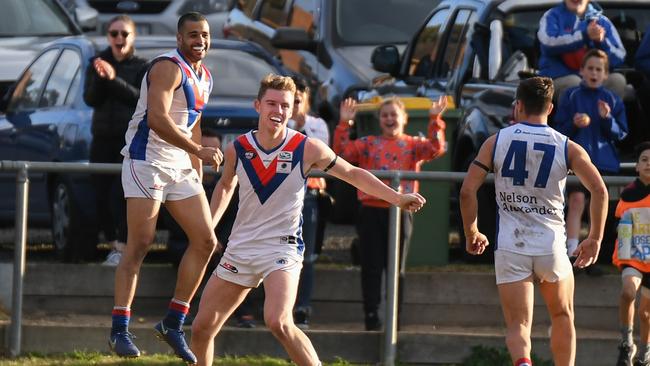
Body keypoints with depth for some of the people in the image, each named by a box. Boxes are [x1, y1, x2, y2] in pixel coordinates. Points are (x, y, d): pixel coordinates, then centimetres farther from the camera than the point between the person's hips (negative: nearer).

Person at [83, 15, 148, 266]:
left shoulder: (141, 67, 4)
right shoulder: (98, 64, 12)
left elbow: (142, 98, -10)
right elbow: (90, 99, 2)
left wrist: (114, 79, -20)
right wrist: (100, 78, -17)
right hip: (103, 138, 4)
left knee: (120, 195, -15)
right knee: (102, 196, -1)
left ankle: (122, 248, -15)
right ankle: (114, 244, 11)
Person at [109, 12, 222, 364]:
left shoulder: (204, 77, 15)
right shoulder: (169, 67, -14)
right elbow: (157, 118, -26)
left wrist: (198, 175, 22)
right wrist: (200, 151, -29)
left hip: (180, 167, 9)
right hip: (147, 161, -9)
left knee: (205, 240, 3)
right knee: (139, 245, -11)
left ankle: (173, 322, 9)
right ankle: (119, 329, -8)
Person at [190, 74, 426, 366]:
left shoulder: (308, 149, -9)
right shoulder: (238, 149, -1)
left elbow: (352, 174, 4)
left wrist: (397, 198, 1)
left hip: (282, 248, -4)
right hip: (240, 248, 4)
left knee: (278, 322, -29)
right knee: (202, 328, 4)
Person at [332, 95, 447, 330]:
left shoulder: (413, 145, 9)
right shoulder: (368, 144, 11)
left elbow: (436, 148, -8)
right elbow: (343, 151, -1)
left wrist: (435, 120, -17)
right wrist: (344, 124, -10)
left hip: (400, 211, 0)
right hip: (371, 211, 0)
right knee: (371, 267, -1)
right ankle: (371, 317, 2)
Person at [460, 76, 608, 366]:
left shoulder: (496, 142, 1)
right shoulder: (567, 148, 1)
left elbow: (467, 191, -3)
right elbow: (599, 190, -8)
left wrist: (471, 233, 12)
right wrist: (595, 239, 1)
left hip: (510, 248, -1)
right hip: (551, 247, 1)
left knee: (518, 326, -1)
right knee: (562, 316, 23)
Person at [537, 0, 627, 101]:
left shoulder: (602, 21, 11)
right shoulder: (553, 16, 5)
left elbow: (619, 57, 3)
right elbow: (549, 43, -16)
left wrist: (602, 42, -17)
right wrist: (585, 35, -24)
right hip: (558, 78, -3)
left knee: (618, 80, -25)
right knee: (574, 82, -34)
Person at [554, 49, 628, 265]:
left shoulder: (613, 100, 8)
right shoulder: (571, 96, 4)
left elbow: (621, 134, 6)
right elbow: (559, 129, 4)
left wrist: (607, 119, -12)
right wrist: (575, 124, -16)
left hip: (605, 162, 2)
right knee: (577, 200, -17)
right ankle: (572, 253, -21)